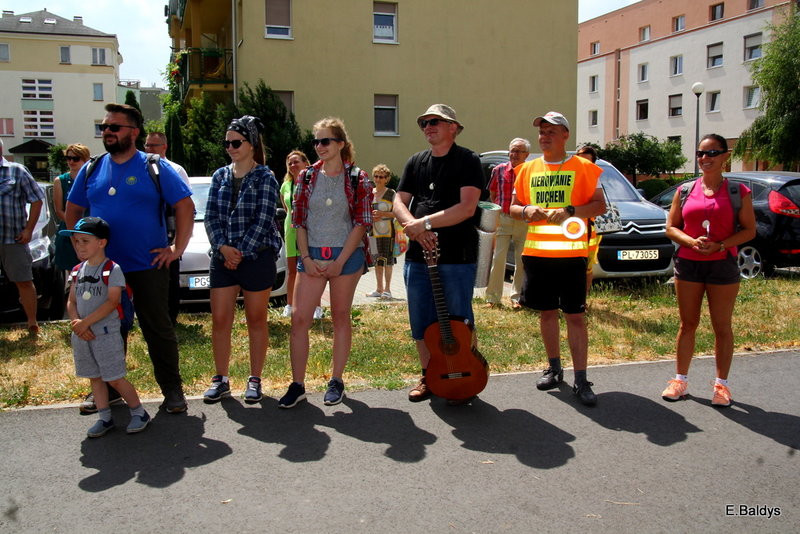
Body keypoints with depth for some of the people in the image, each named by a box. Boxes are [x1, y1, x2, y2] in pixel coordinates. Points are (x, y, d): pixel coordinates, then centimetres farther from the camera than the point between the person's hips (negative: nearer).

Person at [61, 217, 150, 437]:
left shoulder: (112, 270, -10)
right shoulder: (77, 271, 10)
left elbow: (111, 302, -18)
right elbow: (71, 302, 9)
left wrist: (86, 322, -20)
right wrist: (76, 323, -9)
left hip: (106, 332, -6)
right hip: (82, 335, 7)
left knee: (114, 378, -4)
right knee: (95, 377, 12)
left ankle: (139, 412, 11)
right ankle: (104, 418, 23)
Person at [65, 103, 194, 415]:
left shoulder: (155, 168, -3)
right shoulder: (92, 170, 9)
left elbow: (185, 206, -5)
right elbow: (73, 210, 18)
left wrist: (178, 249, -9)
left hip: (148, 266, -4)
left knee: (158, 329, 3)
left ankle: (172, 390, 15)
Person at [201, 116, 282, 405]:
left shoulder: (265, 178, -3)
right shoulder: (220, 176, 10)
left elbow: (263, 220, -11)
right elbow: (211, 216, 5)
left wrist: (241, 252, -15)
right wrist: (223, 247, -11)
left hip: (257, 258, -4)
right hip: (222, 258, 4)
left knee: (256, 320, 6)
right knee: (219, 320, 4)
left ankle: (255, 380, 18)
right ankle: (221, 380, 18)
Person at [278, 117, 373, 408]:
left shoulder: (357, 179, -1)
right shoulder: (306, 177, 8)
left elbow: (361, 223, -5)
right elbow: (298, 221, 7)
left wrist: (340, 261, -11)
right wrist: (306, 258, -4)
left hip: (346, 255, -2)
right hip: (312, 255, 3)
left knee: (341, 318, 7)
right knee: (299, 318, -4)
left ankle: (336, 381, 17)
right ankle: (297, 385, 4)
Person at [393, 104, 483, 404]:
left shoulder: (467, 161, -4)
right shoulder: (416, 162, 14)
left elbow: (467, 207, -16)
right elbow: (399, 202, 8)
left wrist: (425, 222, -19)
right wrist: (414, 227, -13)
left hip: (457, 257, -5)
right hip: (417, 255, 6)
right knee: (421, 323, 12)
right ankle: (428, 377, 28)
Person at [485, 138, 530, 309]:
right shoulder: (499, 170, 4)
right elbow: (492, 194, 15)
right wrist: (498, 210, 7)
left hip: (524, 222, -1)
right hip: (503, 220, 1)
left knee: (521, 261, 5)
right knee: (498, 258, -1)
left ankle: (516, 298, 17)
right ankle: (493, 297, 8)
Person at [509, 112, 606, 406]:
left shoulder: (582, 167, 1)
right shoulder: (528, 169, 12)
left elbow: (600, 205, -2)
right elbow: (513, 206, 16)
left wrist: (569, 211, -17)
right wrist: (525, 211, -7)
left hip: (571, 252, -4)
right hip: (536, 252, 4)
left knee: (575, 315, -3)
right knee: (546, 312, 12)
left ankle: (580, 380, 3)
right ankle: (554, 368, 27)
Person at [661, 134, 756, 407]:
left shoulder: (738, 191, 0)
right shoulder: (685, 190, 6)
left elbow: (749, 230, -2)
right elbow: (671, 227, 4)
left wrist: (719, 245, -17)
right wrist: (692, 241, -15)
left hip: (723, 265, -2)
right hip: (687, 263, 2)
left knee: (722, 327, 5)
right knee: (687, 324, 9)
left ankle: (721, 384, 17)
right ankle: (681, 379, 18)